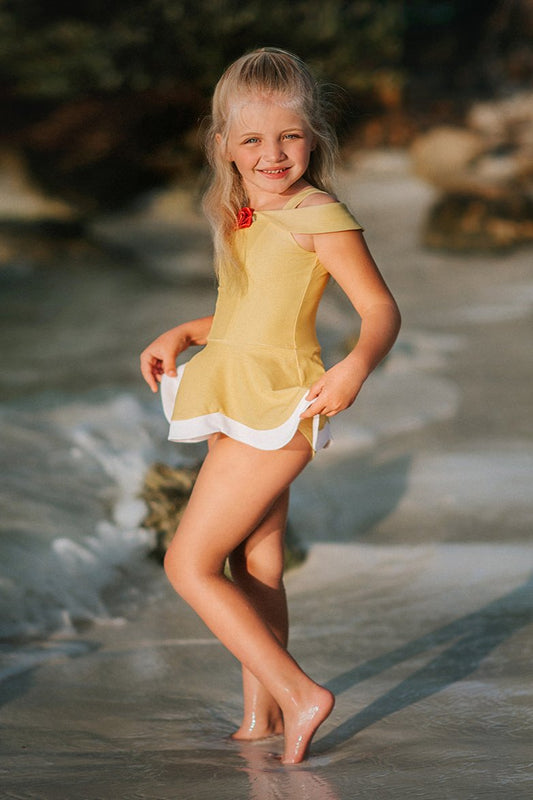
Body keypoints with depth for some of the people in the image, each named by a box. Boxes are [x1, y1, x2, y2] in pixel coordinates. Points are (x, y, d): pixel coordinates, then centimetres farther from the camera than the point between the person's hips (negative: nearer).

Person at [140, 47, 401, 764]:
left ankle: (298, 695, -8)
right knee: (255, 568, 15)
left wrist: (356, 367, -34)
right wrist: (180, 335, 19)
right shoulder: (241, 219, 12)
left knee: (189, 564, -8)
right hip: (237, 408, 9)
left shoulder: (319, 215, -12)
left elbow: (382, 309, -15)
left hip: (276, 410, -9)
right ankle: (262, 714, 25)